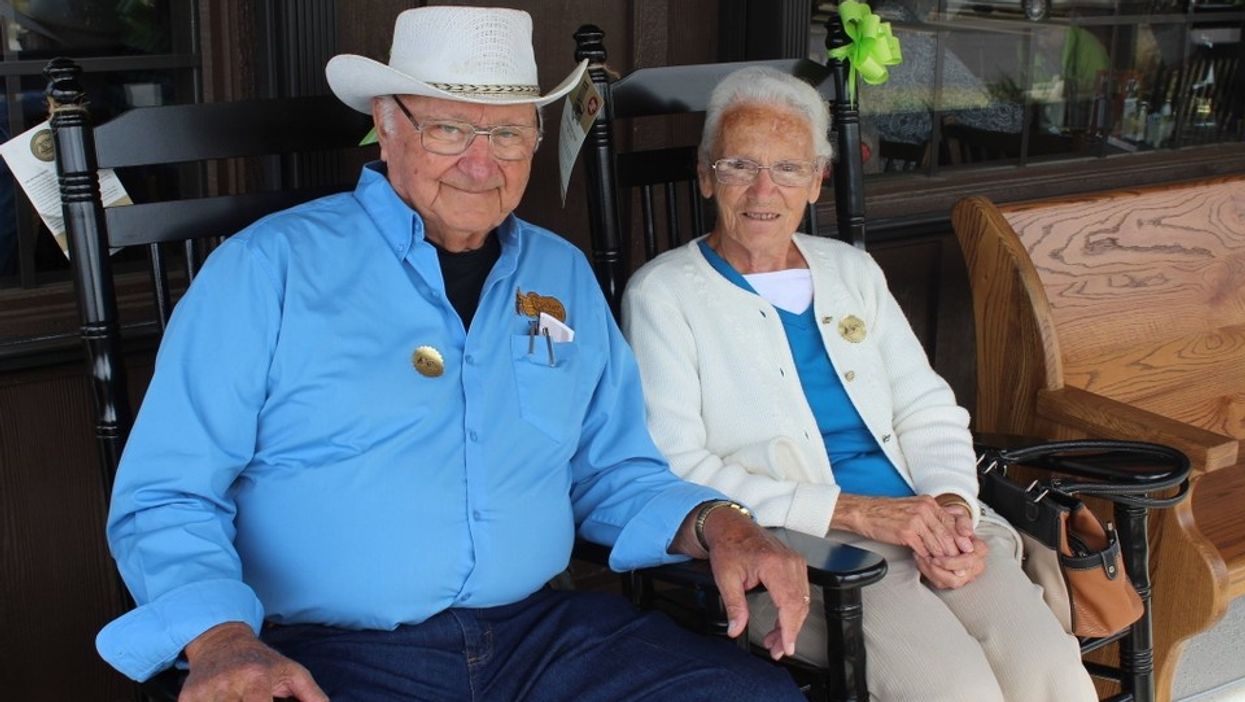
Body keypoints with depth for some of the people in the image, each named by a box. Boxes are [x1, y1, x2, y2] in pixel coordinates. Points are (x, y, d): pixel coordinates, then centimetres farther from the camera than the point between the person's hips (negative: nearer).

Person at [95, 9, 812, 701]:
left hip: (539, 630, 5)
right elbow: (166, 499, -1)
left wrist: (716, 524, 1)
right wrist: (221, 641, -20)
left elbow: (613, 471, 21)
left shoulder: (564, 275, 15)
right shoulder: (268, 268, 0)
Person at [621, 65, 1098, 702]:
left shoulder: (853, 272, 21)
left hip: (921, 523, 5)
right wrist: (854, 511, -13)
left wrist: (952, 506, -5)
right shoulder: (662, 293, 2)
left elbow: (927, 411, 18)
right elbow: (677, 470, -8)